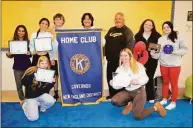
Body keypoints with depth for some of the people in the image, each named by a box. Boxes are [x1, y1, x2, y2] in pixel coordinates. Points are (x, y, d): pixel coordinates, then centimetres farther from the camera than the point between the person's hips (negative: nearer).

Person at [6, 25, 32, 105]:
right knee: (19, 85, 7)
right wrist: (8, 54, -16)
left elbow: (30, 55, -1)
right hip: (17, 67, 1)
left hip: (27, 66, -1)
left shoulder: (28, 42, 0)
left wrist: (29, 53, -23)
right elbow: (11, 56, 5)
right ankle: (22, 100, 25)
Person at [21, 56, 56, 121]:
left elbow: (47, 88, -1)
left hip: (41, 94, 3)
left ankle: (42, 108, 7)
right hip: (31, 96, -3)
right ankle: (26, 105, 18)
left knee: (51, 101, -29)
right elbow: (23, 82, -24)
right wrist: (33, 77, -37)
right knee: (33, 118, -14)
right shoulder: (32, 71, -15)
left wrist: (52, 82, -20)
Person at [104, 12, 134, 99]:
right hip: (111, 59, 6)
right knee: (110, 77, 12)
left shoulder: (127, 31, -3)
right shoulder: (111, 30, 15)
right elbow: (106, 42, 18)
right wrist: (105, 54, 13)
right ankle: (112, 94, 27)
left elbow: (130, 44, -12)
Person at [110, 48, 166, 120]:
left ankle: (155, 107, 15)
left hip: (139, 91, -4)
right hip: (128, 92, 4)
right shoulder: (119, 69, -1)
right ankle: (130, 103, 10)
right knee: (114, 101, -21)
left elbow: (145, 79, -9)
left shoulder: (138, 65, -9)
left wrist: (137, 81, -27)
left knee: (137, 116, -12)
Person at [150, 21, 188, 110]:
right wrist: (153, 52, -23)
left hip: (174, 65, -3)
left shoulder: (177, 37, -5)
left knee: (174, 84, 7)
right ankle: (164, 99, 32)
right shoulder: (160, 39, 3)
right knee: (165, 82, 17)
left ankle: (173, 102, 20)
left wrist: (174, 51, -19)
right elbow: (158, 54, -4)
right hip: (163, 65, 3)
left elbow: (184, 49, -7)